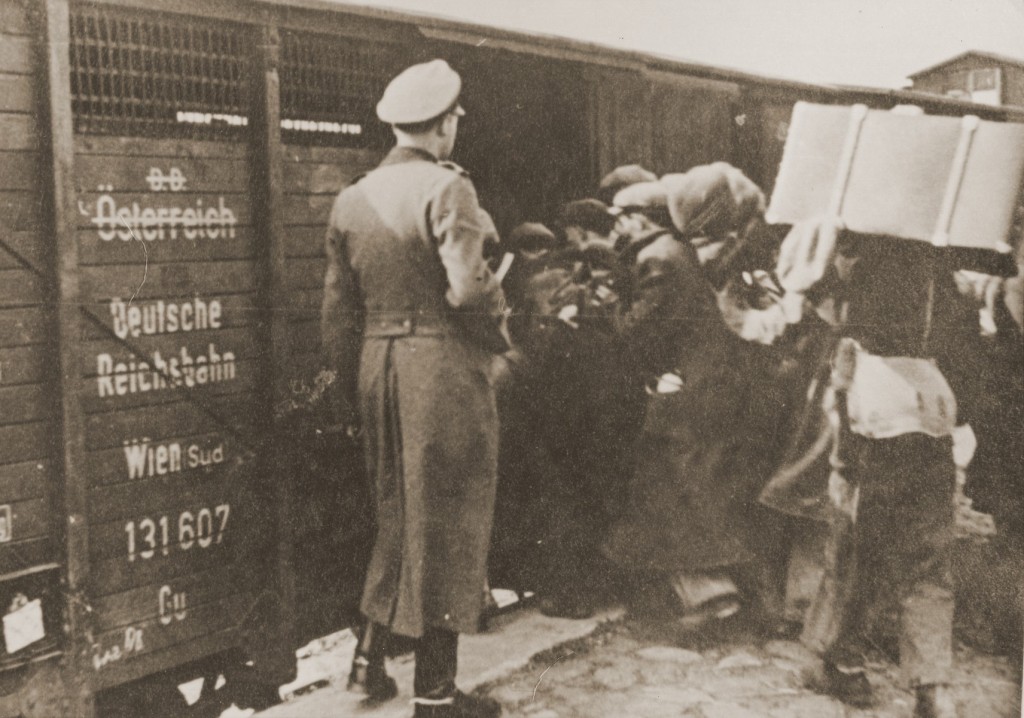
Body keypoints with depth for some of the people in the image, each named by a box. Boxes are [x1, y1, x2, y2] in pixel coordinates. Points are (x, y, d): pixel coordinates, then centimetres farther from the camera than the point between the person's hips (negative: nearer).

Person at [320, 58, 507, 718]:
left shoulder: (352, 199, 9)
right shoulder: (447, 187, -11)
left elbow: (338, 309, 10)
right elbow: (469, 288, -21)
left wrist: (350, 391, 17)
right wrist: (500, 335, -1)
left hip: (377, 366, 7)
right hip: (443, 366, -6)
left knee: (397, 513, 21)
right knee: (444, 522, 3)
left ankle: (370, 659, 26)